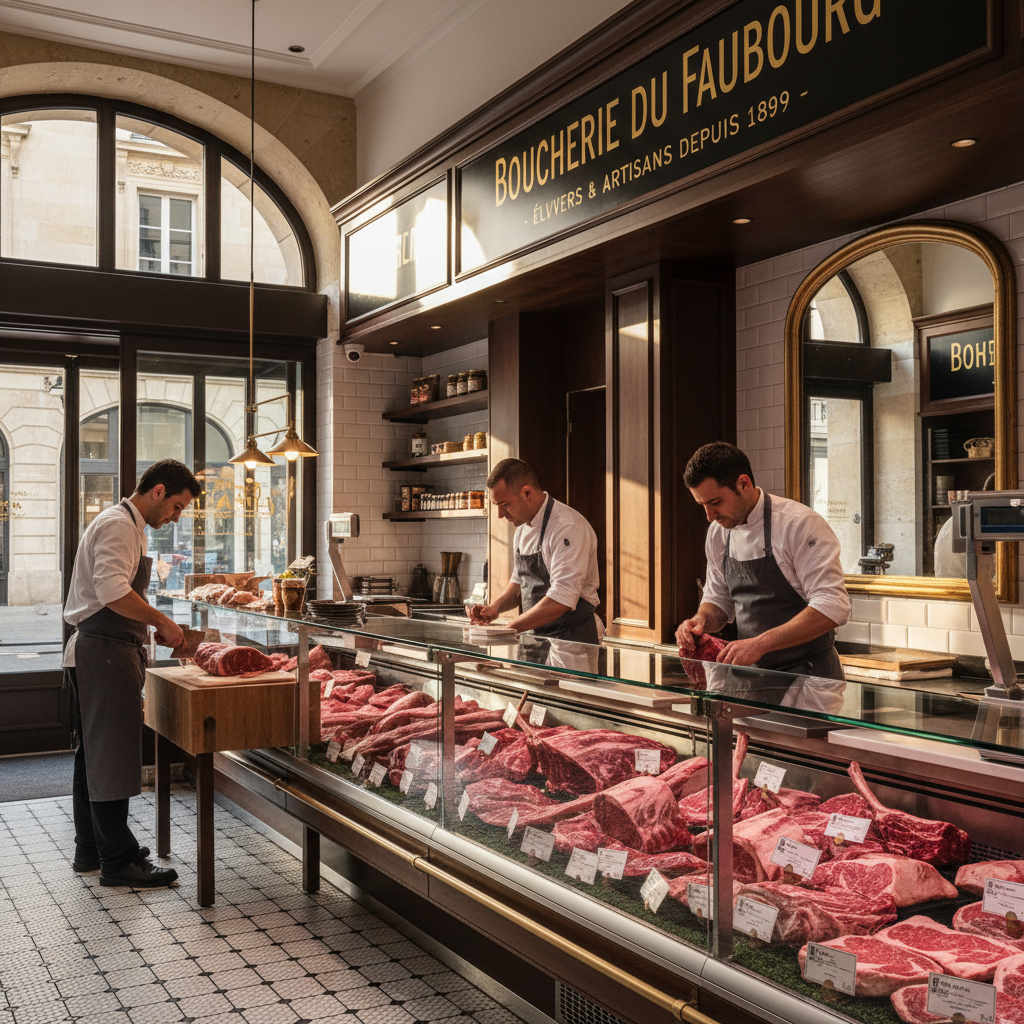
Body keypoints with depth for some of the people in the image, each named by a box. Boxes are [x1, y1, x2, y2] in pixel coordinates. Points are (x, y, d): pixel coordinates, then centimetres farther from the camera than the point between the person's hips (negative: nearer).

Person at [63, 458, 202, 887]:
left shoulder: (127, 525, 20)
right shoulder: (119, 524, -14)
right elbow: (113, 592, -26)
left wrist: (152, 626, 13)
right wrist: (161, 621, -17)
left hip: (95, 653, 11)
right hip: (104, 652, -11)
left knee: (94, 755, 16)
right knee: (110, 756, -5)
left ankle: (91, 850, 26)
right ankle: (118, 860, 2)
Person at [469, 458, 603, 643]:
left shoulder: (568, 528, -18)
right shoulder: (523, 527, 11)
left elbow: (561, 601, -23)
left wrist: (509, 629, -19)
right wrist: (495, 607, 2)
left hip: (573, 640, -8)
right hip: (537, 637, 8)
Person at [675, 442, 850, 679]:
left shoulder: (800, 524, -14)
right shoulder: (718, 532, 7)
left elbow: (833, 607, -22)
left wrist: (760, 644, -27)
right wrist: (701, 620, -4)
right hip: (754, 674, 6)